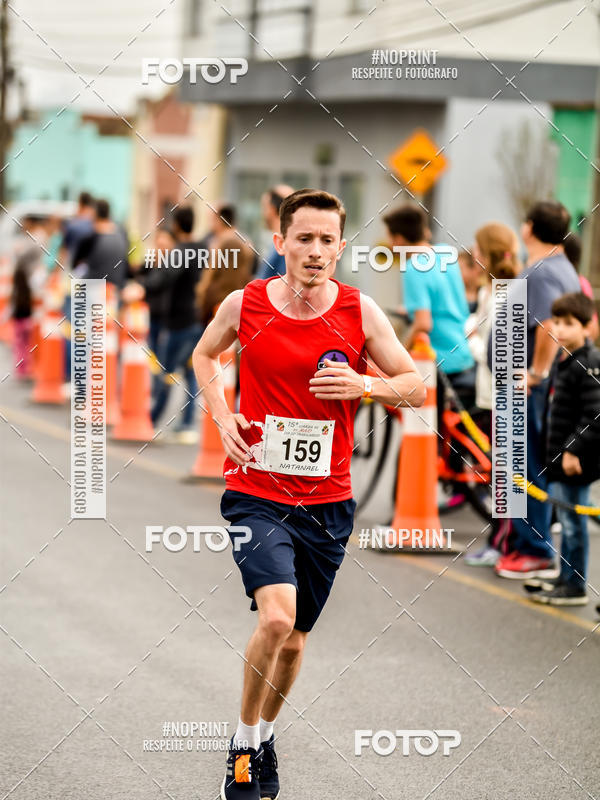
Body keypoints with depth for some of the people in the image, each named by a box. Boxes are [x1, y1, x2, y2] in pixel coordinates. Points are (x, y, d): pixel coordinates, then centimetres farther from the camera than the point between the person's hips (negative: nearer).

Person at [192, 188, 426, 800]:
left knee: (294, 639, 12)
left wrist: (364, 385, -17)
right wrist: (222, 416, 1)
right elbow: (203, 355, 17)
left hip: (327, 502, 2)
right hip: (255, 492, -2)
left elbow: (416, 386, 3)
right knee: (276, 616, -23)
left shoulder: (360, 312, -4)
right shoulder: (244, 305, -5)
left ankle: (265, 734, 39)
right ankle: (243, 742, -2)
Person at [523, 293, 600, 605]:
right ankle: (565, 577, 29)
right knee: (567, 521, 18)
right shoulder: (563, 358, 11)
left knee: (573, 521, -2)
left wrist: (574, 449, -22)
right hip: (560, 454, 9)